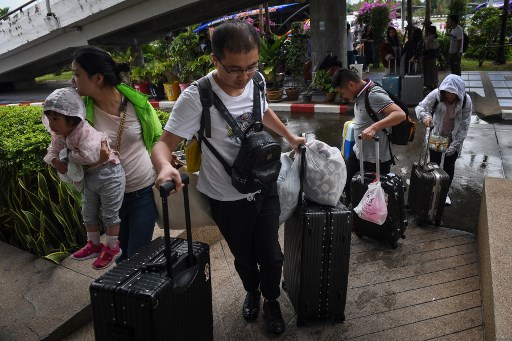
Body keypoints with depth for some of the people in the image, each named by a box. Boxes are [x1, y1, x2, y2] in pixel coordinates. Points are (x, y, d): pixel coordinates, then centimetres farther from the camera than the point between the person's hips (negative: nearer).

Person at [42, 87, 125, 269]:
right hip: (89, 177, 9)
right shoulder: (59, 136, 0)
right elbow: (52, 151, 11)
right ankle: (94, 245, 39)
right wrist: (56, 162, -13)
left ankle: (112, 248, 24)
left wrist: (70, 156, -23)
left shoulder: (86, 133, -29)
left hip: (108, 174, -9)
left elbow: (89, 155, -42)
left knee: (110, 213, 5)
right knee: (88, 213, 20)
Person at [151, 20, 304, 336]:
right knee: (245, 258, 19)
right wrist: (165, 166, -44)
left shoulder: (256, 81, -8)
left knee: (271, 255, 11)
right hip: (228, 198, -3)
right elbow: (164, 143, -22)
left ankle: (271, 301, 42)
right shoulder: (196, 97, -24)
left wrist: (291, 137, 21)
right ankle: (252, 293, 52)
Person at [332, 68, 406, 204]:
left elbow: (400, 114, -33)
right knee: (347, 185, 18)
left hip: (376, 159, -9)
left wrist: (374, 127, -40)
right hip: (357, 153, 9)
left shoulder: (374, 95, -23)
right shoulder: (360, 94, 4)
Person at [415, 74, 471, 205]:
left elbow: (464, 126, -15)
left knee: (449, 166, 12)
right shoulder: (436, 94, -21)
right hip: (436, 136, 0)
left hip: (454, 139, 0)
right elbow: (421, 106, -22)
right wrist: (425, 116, -46)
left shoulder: (466, 101, -19)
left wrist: (454, 145, -18)